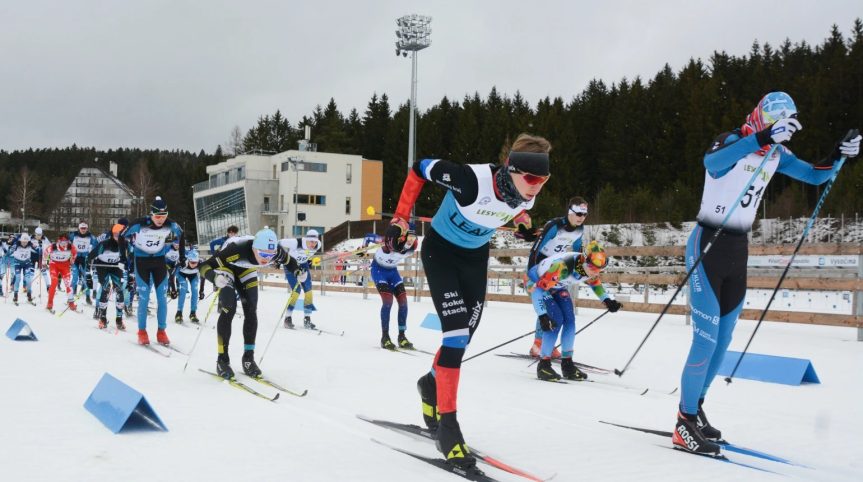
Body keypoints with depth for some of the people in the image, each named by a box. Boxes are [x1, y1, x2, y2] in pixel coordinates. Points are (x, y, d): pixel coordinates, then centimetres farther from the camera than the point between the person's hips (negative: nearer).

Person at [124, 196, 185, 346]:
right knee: (144, 297, -7)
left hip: (159, 260, 3)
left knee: (162, 297, 0)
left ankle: (161, 331, 10)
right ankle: (142, 331, 7)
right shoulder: (139, 224, -25)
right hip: (142, 261, -3)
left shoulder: (171, 225, -17)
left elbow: (180, 234, 5)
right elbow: (123, 236, -10)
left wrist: (182, 255, 8)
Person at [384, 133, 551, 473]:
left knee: (464, 335, 12)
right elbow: (420, 169, -22)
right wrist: (400, 220, -21)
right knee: (456, 331, -17)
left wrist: (520, 218, -5)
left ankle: (432, 383, 41)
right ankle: (447, 424, -7)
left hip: (476, 256, 6)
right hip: (441, 250, -6)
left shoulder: (526, 195, -18)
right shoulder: (473, 179, -36)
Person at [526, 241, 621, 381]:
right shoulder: (562, 267, -42)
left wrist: (607, 300, -4)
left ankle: (567, 364, 7)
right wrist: (542, 315, -41)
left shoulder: (590, 266, -19)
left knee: (569, 320, -4)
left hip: (557, 285, 7)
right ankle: (543, 366, -12)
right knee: (556, 320, -19)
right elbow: (538, 287, -37)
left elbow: (595, 282, 7)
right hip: (536, 282, -7)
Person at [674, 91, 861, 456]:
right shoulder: (732, 141, -15)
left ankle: (694, 408, 26)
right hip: (708, 245, -8)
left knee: (723, 339, 11)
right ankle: (685, 424, -1)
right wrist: (763, 137, -47)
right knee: (707, 338, -11)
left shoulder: (777, 155, 7)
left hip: (737, 249, 8)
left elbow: (816, 176, 16)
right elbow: (711, 162, -38)